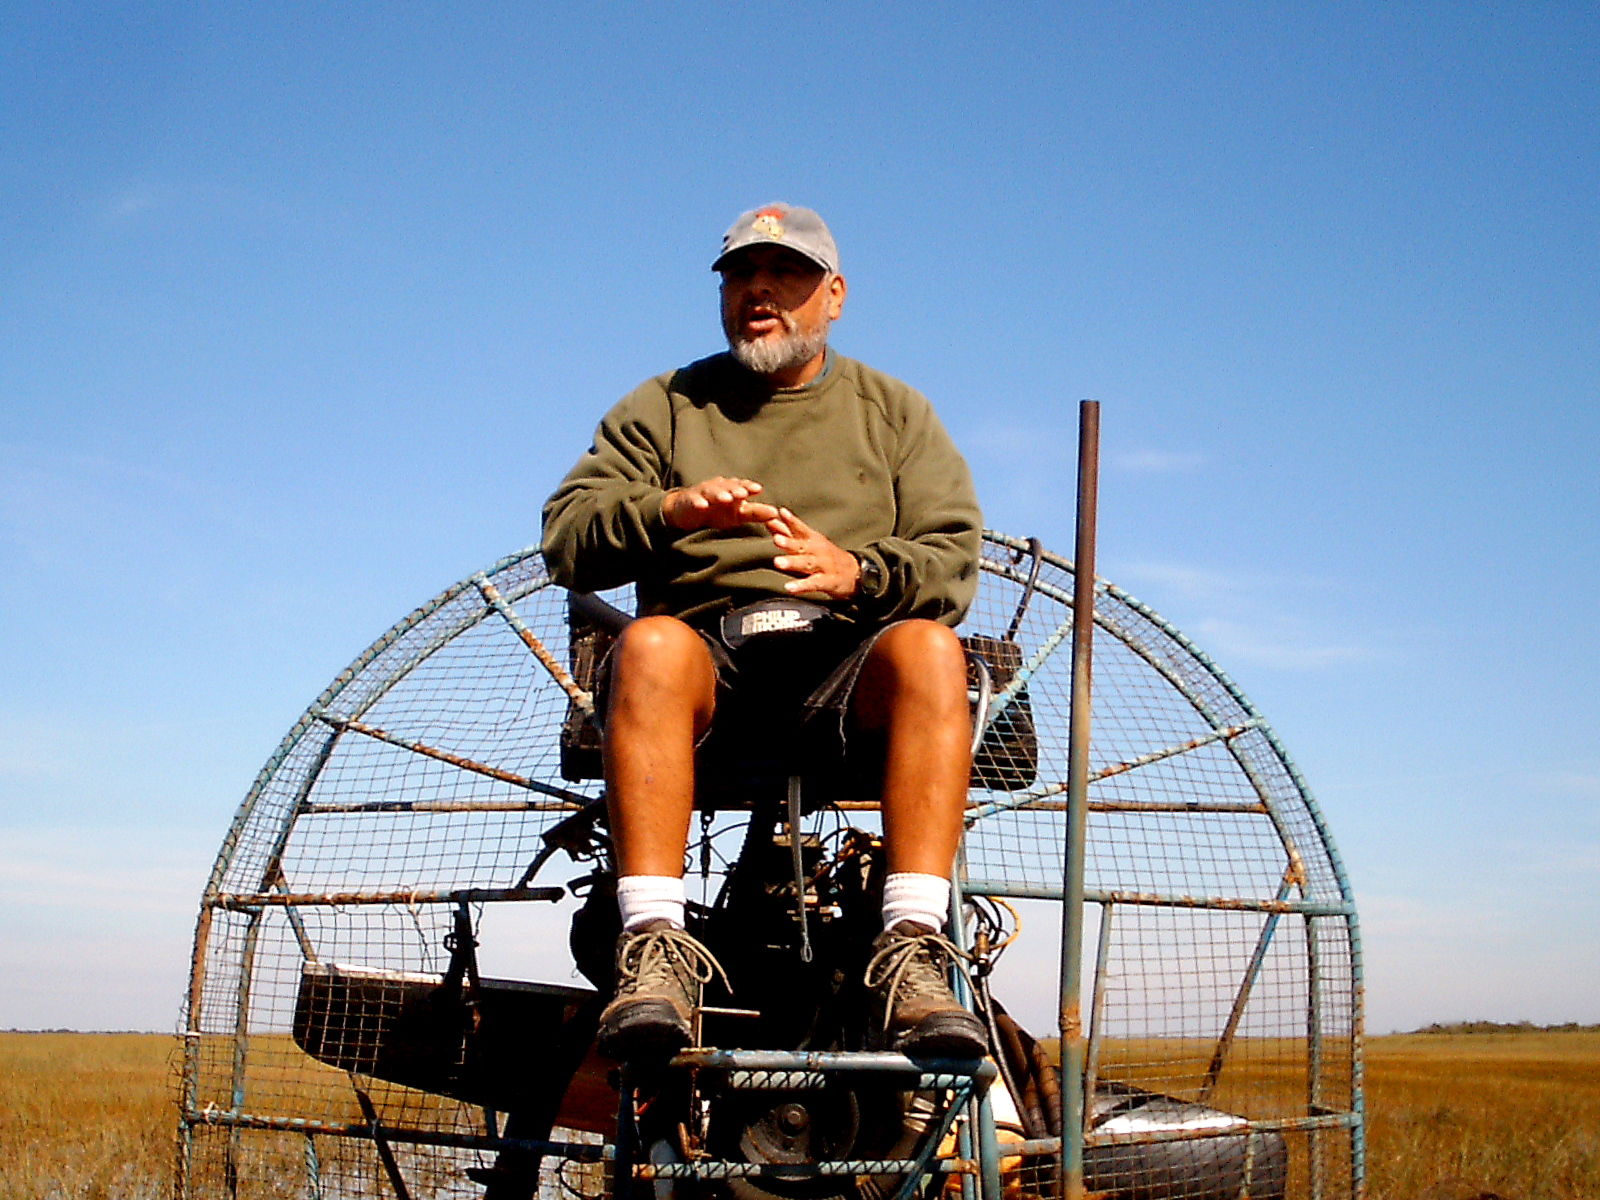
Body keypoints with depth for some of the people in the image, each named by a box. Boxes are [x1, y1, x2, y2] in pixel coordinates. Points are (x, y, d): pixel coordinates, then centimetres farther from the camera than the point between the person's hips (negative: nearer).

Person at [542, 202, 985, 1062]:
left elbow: (953, 560, 7)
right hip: (708, 645, 0)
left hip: (846, 659, 1)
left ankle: (913, 950, -39)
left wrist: (859, 571, -15)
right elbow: (566, 539, 7)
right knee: (650, 646, -35)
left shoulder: (896, 412, 21)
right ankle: (654, 948, -40)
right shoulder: (664, 406, 20)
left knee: (929, 649, -33)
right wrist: (670, 510, -14)